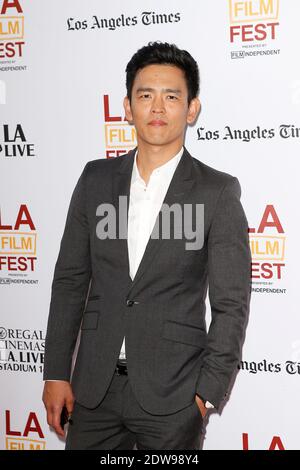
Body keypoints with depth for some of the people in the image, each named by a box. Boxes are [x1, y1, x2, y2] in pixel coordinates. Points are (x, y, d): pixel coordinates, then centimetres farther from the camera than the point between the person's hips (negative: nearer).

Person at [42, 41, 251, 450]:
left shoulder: (218, 193, -6)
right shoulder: (96, 179, 4)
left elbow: (231, 305, -5)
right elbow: (70, 280, 7)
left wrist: (207, 394, -9)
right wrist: (56, 373, 4)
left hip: (172, 393, -3)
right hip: (94, 384, 3)